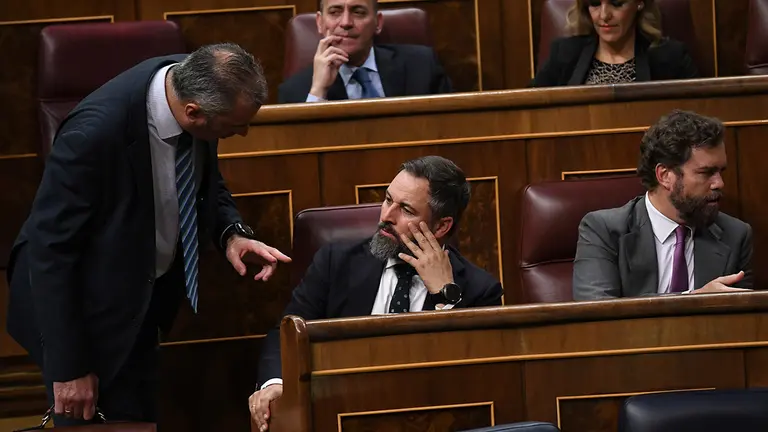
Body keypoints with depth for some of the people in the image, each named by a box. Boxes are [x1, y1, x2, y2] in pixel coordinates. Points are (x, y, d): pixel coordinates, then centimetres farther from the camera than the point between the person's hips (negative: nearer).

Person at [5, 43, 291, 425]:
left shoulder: (193, 81, -13)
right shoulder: (95, 132, -35)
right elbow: (51, 249, -24)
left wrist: (231, 232, -12)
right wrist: (69, 367, -20)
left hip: (148, 293, 7)